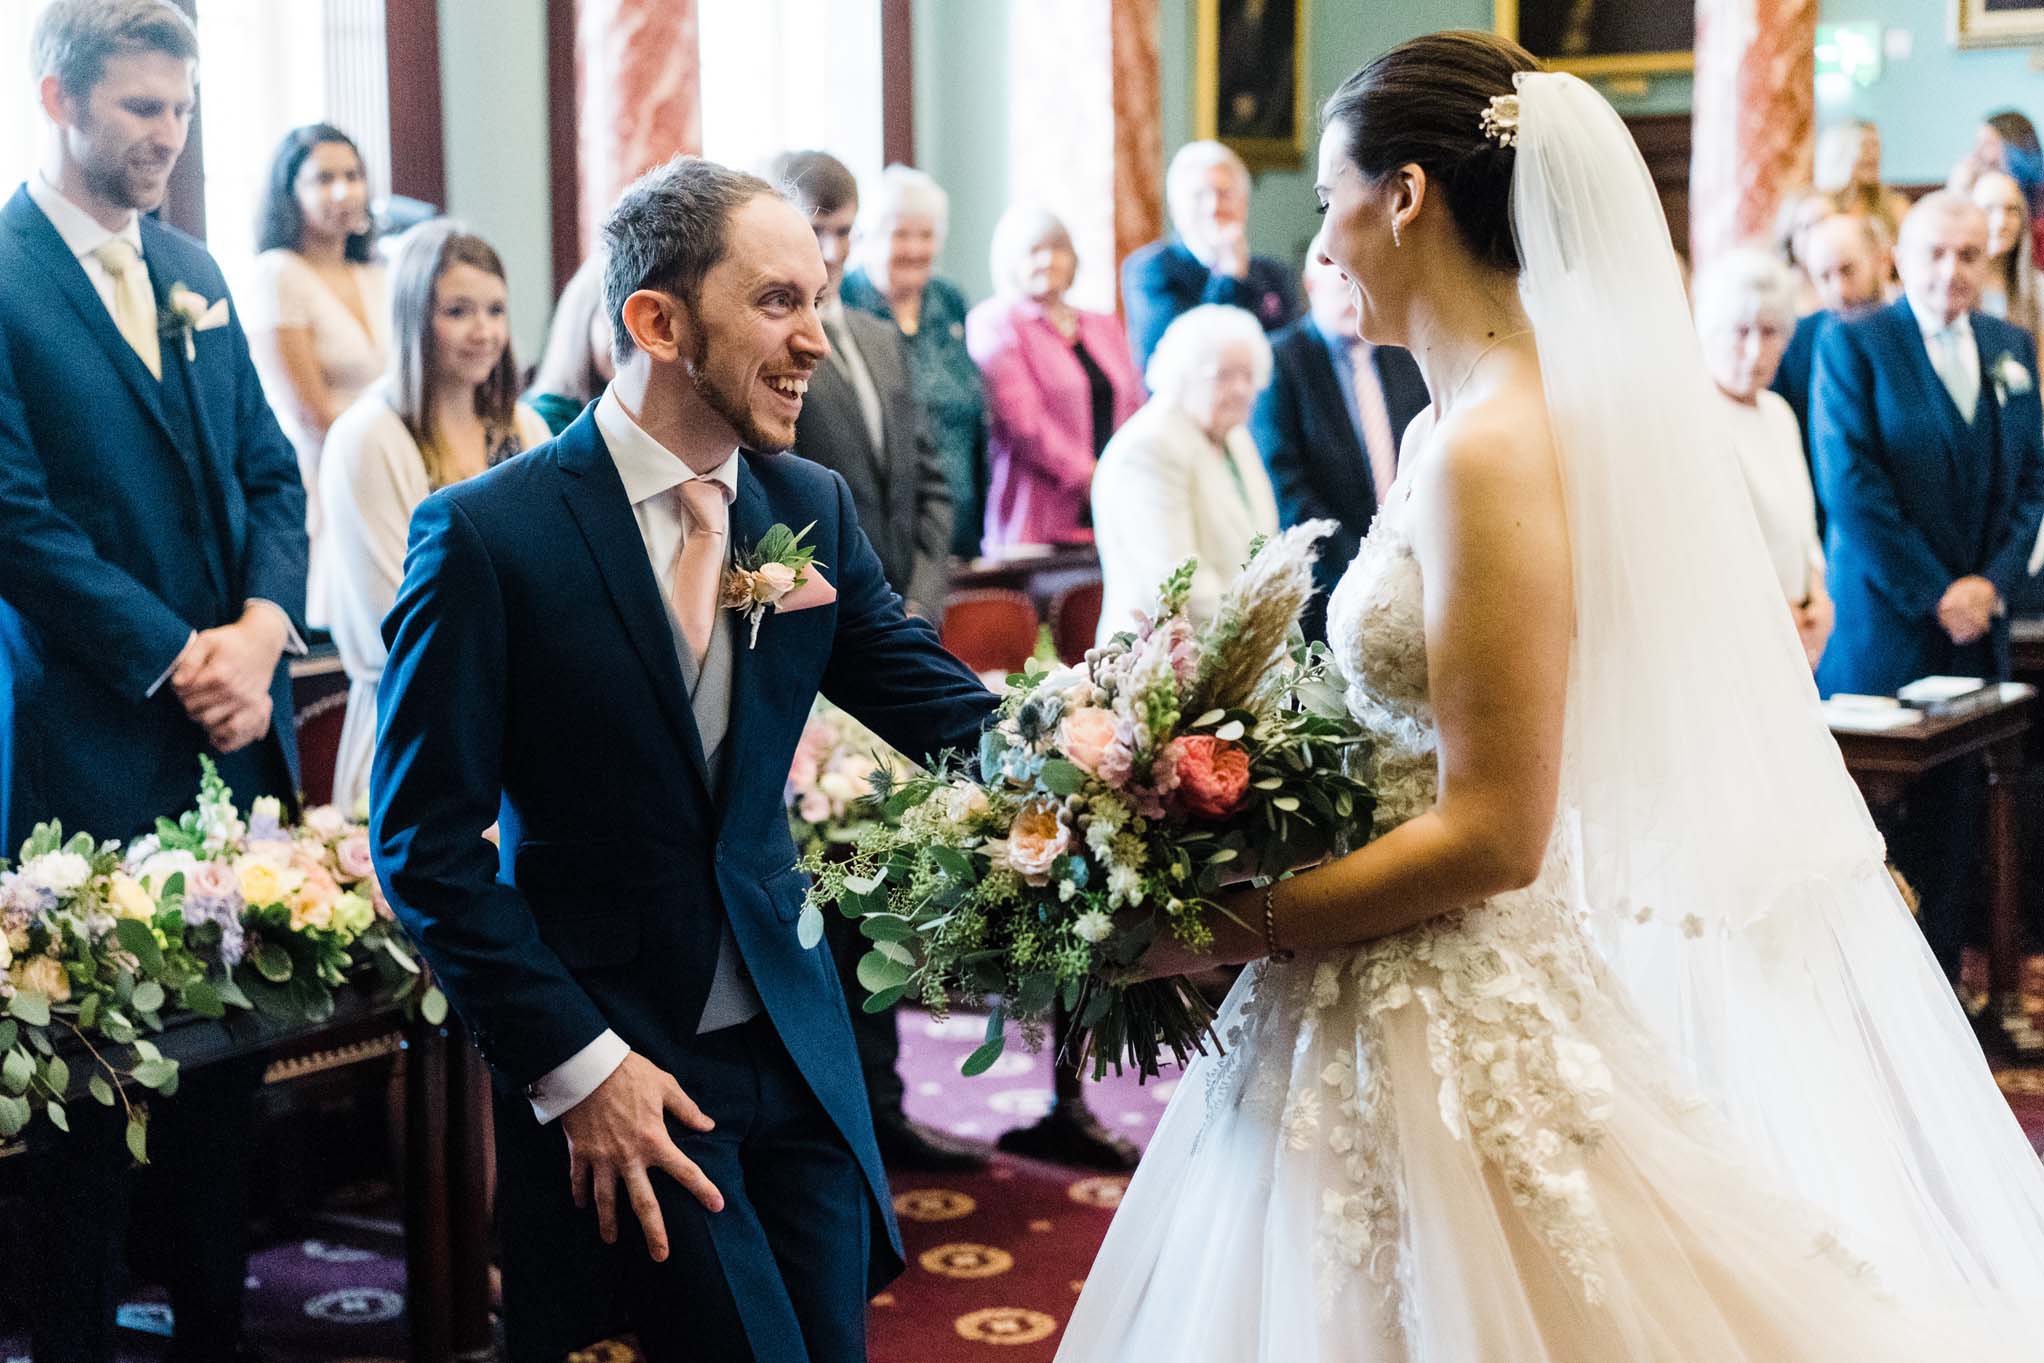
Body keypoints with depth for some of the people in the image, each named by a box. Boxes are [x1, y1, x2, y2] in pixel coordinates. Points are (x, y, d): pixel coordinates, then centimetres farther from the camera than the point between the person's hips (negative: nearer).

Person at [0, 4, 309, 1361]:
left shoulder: (192, 271, 13)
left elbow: (270, 474, 13)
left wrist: (263, 628, -4)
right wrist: (177, 663, -14)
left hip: (236, 737, 6)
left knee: (226, 1067, 12)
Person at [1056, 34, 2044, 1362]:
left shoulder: (1489, 455, -20)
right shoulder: (1458, 424, 7)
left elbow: (1492, 836, -22)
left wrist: (1234, 926, -16)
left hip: (1435, 1028, -9)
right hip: (1392, 1011, 9)